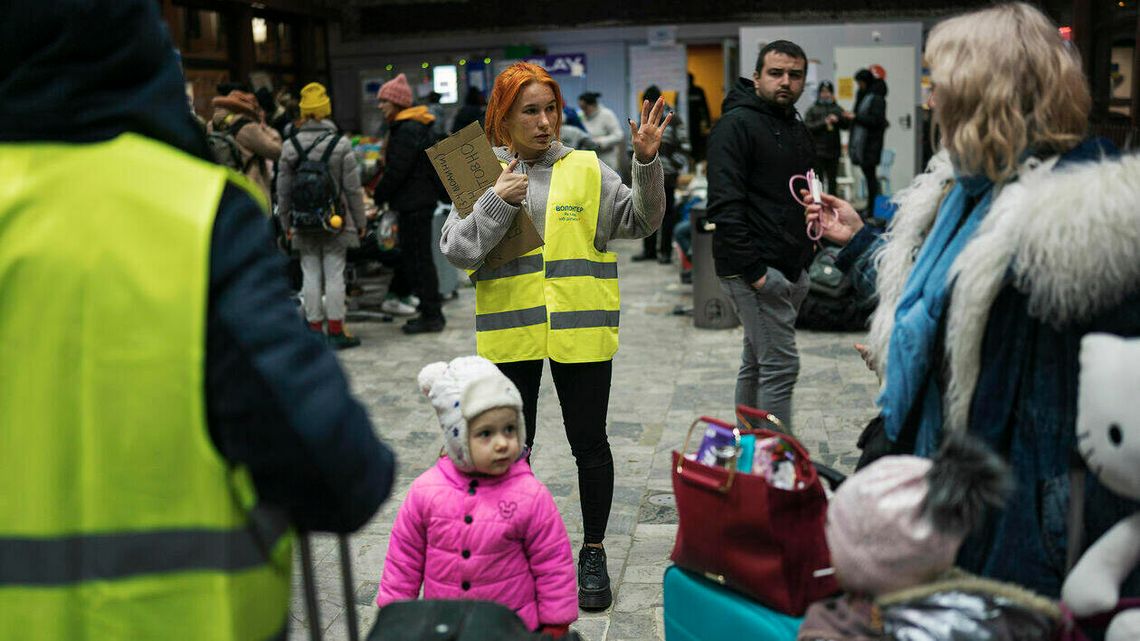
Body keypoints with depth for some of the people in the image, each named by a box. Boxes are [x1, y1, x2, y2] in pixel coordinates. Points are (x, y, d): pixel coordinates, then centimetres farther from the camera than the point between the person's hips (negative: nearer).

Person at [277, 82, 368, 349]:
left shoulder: (291, 146, 0)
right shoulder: (341, 144, -7)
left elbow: (283, 189, 5)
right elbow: (353, 187, -5)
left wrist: (286, 222, 15)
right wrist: (360, 222, 3)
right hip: (336, 221, -2)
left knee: (310, 275, 8)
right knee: (334, 274, 2)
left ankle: (315, 328, 13)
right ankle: (336, 330, 7)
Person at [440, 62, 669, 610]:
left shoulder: (587, 169, 4)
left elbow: (641, 220, -2)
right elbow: (456, 252, -5)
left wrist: (647, 162, -15)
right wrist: (497, 202, -16)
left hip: (579, 328, 0)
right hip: (510, 329, 1)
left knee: (589, 442, 7)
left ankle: (593, 553, 23)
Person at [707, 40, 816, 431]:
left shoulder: (798, 130, 18)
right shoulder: (737, 124, -11)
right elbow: (724, 205, -19)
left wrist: (805, 258, 14)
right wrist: (753, 271, -22)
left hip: (790, 270, 9)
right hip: (757, 269, -9)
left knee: (758, 364, 16)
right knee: (781, 366, -9)